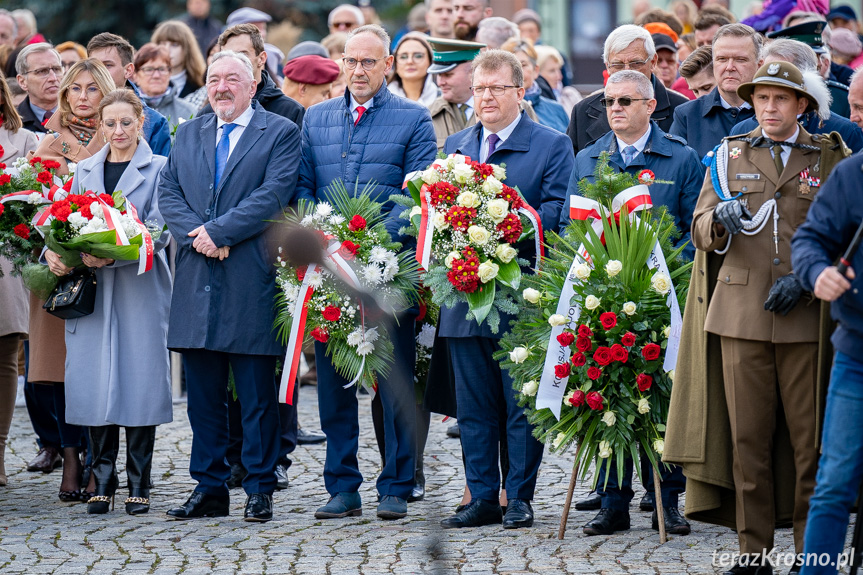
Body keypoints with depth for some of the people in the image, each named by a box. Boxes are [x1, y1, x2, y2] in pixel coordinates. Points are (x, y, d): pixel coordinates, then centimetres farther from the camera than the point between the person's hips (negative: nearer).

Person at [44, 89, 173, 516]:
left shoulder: (159, 169, 2)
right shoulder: (85, 172, 16)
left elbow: (158, 233, -7)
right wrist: (54, 252, -9)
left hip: (140, 290, -3)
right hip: (90, 291, 3)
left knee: (139, 380, -4)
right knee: (94, 381, 1)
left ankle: (138, 485, 4)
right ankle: (102, 481, 9)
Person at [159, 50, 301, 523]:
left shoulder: (281, 134, 0)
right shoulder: (188, 134, 17)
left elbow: (273, 196, -11)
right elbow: (168, 192, 9)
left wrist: (217, 231, -15)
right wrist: (195, 235, -9)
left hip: (252, 280, -5)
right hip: (197, 283, 5)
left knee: (257, 395, 0)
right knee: (203, 393, 8)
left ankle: (259, 489, 7)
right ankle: (209, 487, 15)